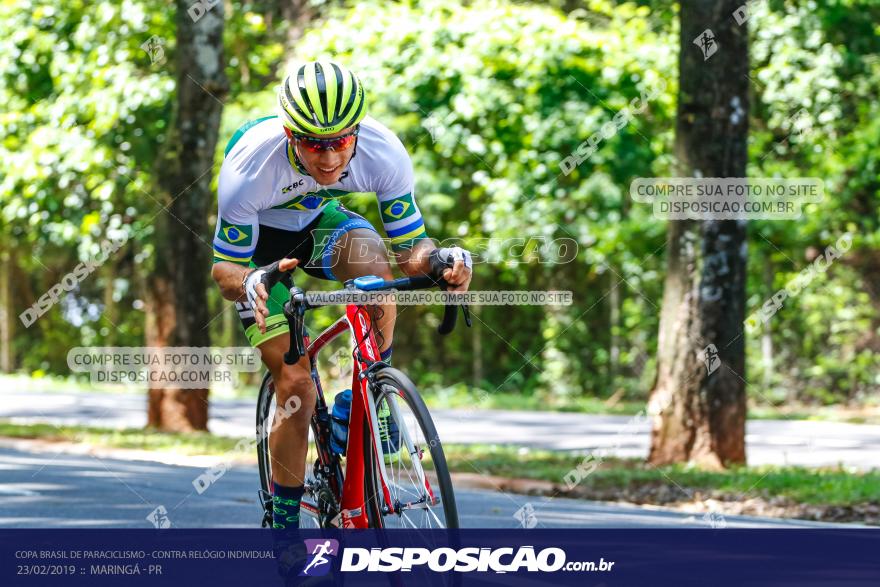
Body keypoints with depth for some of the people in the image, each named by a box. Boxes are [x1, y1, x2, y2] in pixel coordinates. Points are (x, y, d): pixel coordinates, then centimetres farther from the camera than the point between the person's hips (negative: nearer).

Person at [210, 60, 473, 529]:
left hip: (319, 219, 2)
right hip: (258, 238, -2)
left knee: (372, 260, -34)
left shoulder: (384, 153, -31)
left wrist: (436, 259, -45)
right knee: (296, 386, -13)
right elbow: (224, 266, -27)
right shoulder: (249, 169, -37)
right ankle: (284, 519, 3)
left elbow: (408, 245, -21)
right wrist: (248, 282, -50)